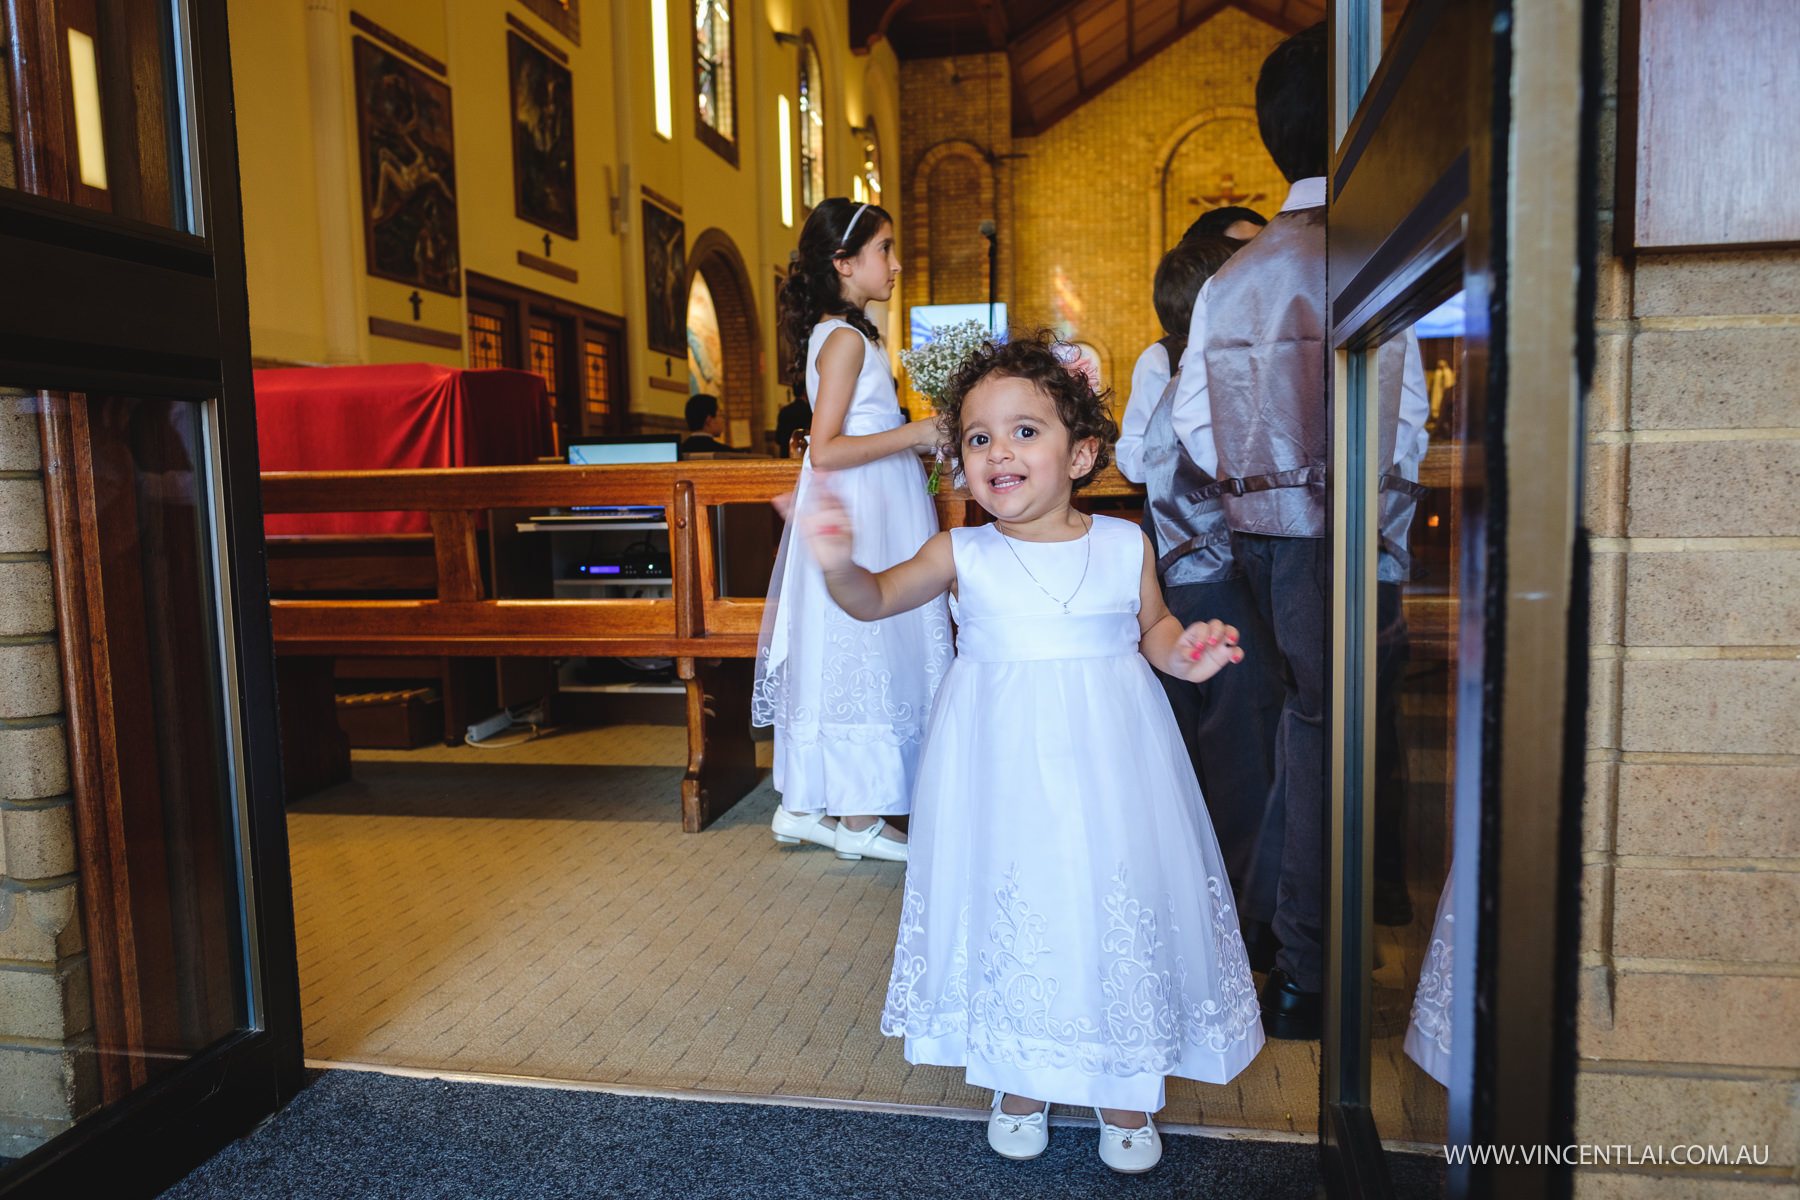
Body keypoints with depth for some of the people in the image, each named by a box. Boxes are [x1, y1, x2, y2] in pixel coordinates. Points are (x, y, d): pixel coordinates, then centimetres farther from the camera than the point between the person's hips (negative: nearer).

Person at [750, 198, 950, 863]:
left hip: (860, 510, 10)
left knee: (837, 662, 12)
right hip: (859, 516, -10)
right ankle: (860, 820, 8)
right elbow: (826, 450, -20)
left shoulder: (836, 335, 16)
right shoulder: (846, 338, -14)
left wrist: (920, 438, 18)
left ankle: (804, 807, 20)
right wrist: (915, 433, -19)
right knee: (864, 659, -3)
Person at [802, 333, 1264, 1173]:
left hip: (1105, 759, 1)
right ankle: (1021, 1077, 33)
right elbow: (875, 601, 1)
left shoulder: (1125, 544, 0)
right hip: (1002, 764, 0)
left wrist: (1184, 654, -6)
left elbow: (1152, 626, 15)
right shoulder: (962, 555, -3)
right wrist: (839, 565, -20)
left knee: (1120, 905, 7)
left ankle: (1126, 1085, 32)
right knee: (1006, 910, 8)